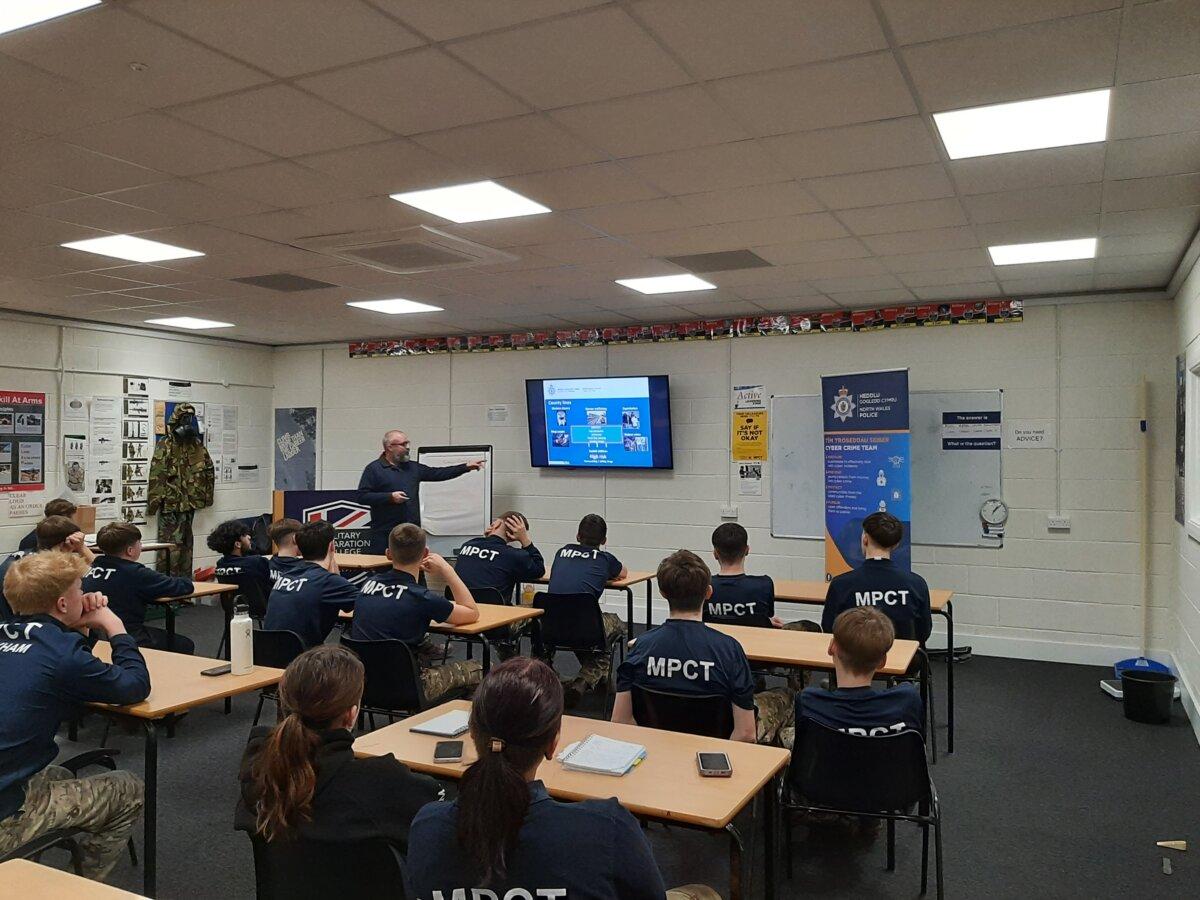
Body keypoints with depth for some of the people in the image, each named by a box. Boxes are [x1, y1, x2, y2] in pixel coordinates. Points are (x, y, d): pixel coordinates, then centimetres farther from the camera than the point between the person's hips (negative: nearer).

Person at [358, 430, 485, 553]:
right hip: (384, 533, -5)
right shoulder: (373, 468, -1)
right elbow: (362, 496, -7)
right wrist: (390, 497, -16)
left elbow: (438, 473, 16)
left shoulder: (412, 467, 15)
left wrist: (466, 467, 10)